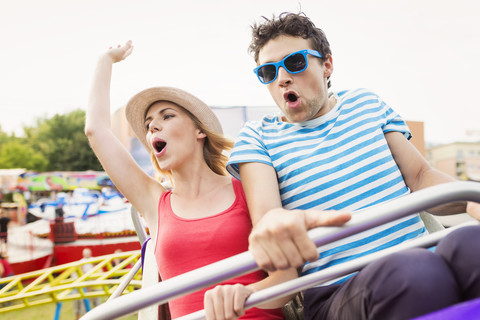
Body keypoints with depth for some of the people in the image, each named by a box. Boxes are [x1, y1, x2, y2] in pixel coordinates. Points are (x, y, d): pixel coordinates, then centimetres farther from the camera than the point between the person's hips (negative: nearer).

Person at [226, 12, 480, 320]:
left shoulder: (367, 103, 19)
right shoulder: (256, 136, 9)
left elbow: (421, 176, 14)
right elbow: (263, 210, -9)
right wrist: (272, 224, -36)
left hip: (422, 258, 3)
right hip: (338, 292, -3)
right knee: (411, 273, -38)